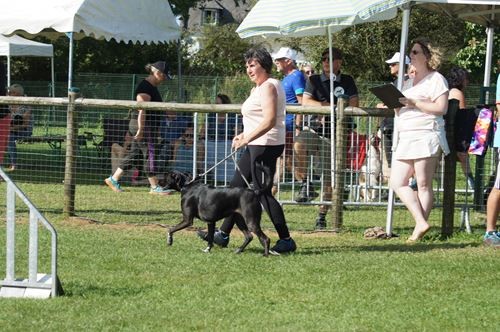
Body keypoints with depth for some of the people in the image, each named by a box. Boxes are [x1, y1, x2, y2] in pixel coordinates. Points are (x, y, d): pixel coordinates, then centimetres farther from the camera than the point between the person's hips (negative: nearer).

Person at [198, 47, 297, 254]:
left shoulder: (268, 87, -14)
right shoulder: (257, 89, 18)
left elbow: (270, 121, -25)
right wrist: (244, 135, 15)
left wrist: (247, 138, -27)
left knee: (263, 193, -10)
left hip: (266, 145, -11)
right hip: (256, 145, 11)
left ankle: (286, 240, -7)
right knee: (236, 186, 14)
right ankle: (223, 235, 21)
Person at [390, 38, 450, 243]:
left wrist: (414, 103, -14)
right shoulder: (409, 82, 24)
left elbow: (441, 108, -12)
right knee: (397, 183, 0)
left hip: (427, 135, -9)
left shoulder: (436, 79, 0)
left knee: (423, 185, -8)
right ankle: (421, 222, -2)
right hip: (406, 138, 9)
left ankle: (420, 226, -8)